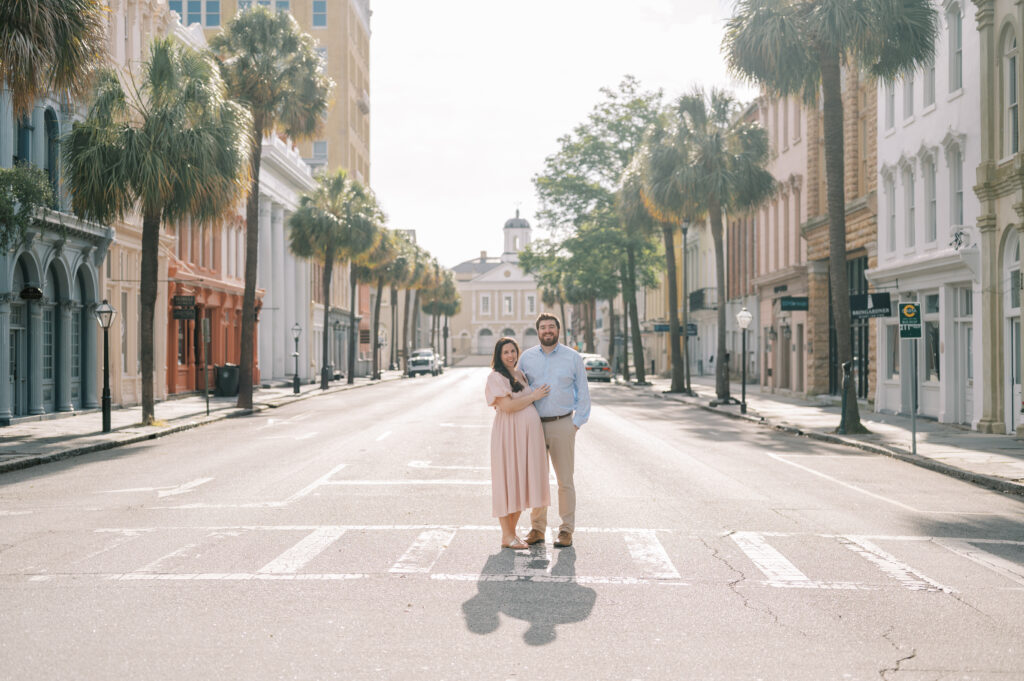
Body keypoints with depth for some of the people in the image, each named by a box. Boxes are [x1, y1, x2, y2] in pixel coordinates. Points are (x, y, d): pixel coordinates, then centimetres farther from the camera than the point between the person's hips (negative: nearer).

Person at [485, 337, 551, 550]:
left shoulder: (520, 375, 16)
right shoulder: (496, 377, -8)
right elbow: (507, 406, -19)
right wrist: (534, 396, -11)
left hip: (527, 435, 8)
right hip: (509, 434, -8)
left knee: (521, 482, 9)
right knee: (508, 480, -4)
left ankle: (512, 532, 17)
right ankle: (507, 537, 2)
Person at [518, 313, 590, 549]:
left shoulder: (573, 357, 4)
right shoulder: (526, 357, 8)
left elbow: (583, 393, 6)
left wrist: (577, 423, -2)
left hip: (562, 425, -2)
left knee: (565, 480, 1)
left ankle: (566, 530, 8)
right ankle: (537, 528, 14)